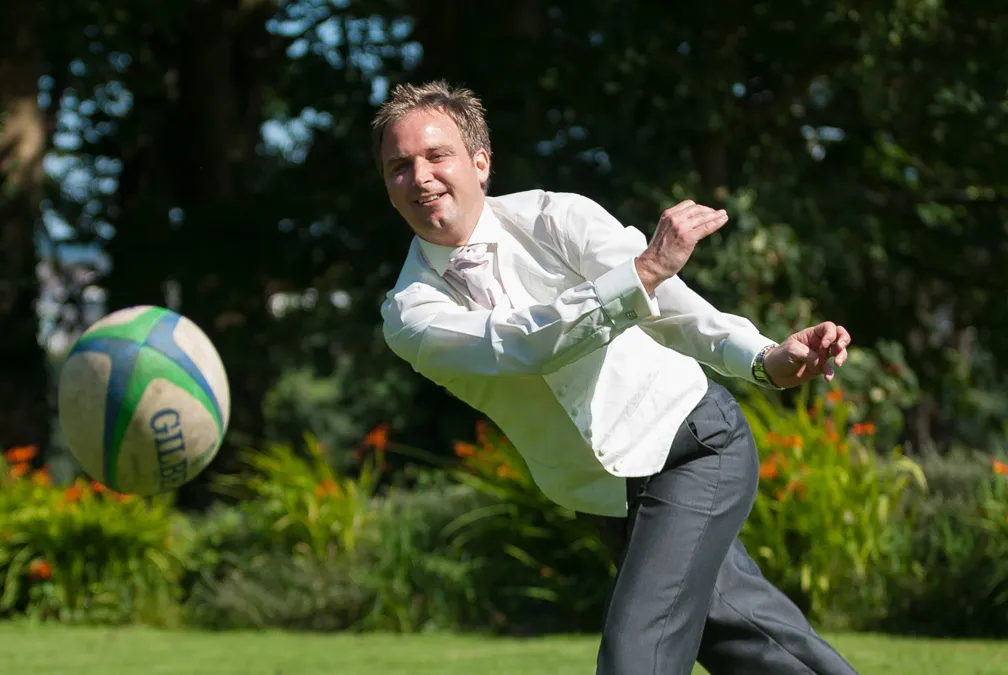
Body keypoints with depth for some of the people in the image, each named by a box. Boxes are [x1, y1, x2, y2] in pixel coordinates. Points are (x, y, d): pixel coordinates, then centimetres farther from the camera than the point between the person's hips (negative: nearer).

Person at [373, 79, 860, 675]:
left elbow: (670, 309, -14)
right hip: (616, 499, 3)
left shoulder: (557, 218, -9)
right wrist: (644, 270, -34)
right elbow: (518, 346, -25)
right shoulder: (410, 314, -7)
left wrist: (768, 360, -31)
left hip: (695, 440, -3)